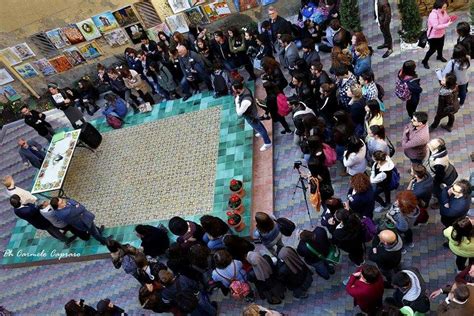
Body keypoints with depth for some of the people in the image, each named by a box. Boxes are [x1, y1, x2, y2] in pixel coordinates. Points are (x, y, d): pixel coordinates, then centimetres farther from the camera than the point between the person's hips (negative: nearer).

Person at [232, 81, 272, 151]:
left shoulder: (246, 101, -46)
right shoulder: (245, 90, -19)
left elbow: (239, 113, -34)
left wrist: (237, 101, -32)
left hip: (251, 117, -8)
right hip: (252, 113, 8)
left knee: (259, 129, 16)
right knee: (258, 124, 36)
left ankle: (267, 143, 40)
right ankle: (263, 132, 66)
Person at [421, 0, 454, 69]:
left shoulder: (443, 12, -8)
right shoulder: (433, 15, -33)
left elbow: (446, 19, 6)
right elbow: (436, 27, -38)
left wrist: (450, 19, -17)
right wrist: (447, 24, -35)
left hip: (441, 34, 8)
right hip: (433, 36, -8)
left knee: (441, 46, 28)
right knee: (432, 49, 7)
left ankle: (439, 56, 56)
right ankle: (424, 61, 28)